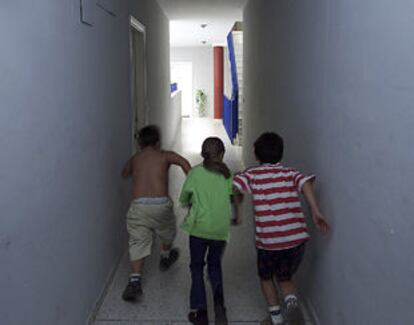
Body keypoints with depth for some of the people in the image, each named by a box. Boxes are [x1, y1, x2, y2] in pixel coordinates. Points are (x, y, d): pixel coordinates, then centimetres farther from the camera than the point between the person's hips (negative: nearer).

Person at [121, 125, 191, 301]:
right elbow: (184, 163, -11)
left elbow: (124, 174, 37)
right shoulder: (165, 155, 8)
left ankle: (135, 281, -12)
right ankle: (165, 257, 52)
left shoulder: (134, 158, 17)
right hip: (161, 204, -1)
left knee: (138, 243, 5)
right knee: (168, 232, 28)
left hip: (138, 205, 1)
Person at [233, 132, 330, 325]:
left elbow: (232, 186, -13)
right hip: (296, 238, 2)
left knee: (266, 276, 25)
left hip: (268, 241, -2)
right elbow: (305, 183, -12)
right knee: (284, 277, 23)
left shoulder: (252, 174, 3)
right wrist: (315, 212, -19)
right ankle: (291, 296, -5)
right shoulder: (289, 172, 8)